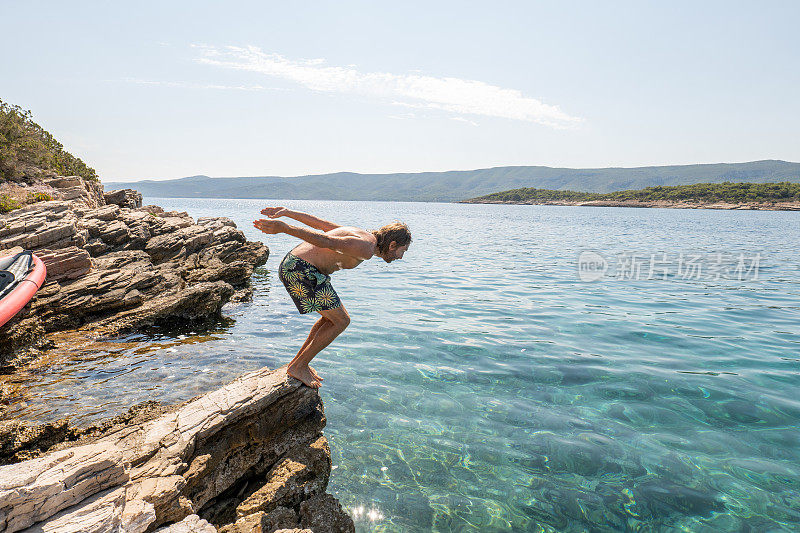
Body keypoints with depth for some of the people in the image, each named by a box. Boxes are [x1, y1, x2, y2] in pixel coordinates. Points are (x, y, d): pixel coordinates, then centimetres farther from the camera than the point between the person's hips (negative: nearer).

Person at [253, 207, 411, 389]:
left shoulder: (360, 234, 17)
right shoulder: (367, 248, -14)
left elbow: (319, 222, 18)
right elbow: (326, 241, -24)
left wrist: (287, 212, 20)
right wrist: (284, 228, -31)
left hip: (292, 264, 10)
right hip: (302, 270, -10)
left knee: (333, 317, 19)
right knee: (341, 321, 0)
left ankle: (298, 362, 25)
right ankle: (298, 367, 9)